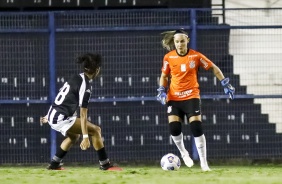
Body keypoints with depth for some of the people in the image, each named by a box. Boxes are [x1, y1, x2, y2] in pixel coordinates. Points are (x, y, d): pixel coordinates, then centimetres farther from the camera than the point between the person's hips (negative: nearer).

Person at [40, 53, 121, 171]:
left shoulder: (76, 78, 10)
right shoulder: (85, 86, -16)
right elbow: (83, 114, -19)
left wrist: (49, 116, 30)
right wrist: (85, 137, -19)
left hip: (52, 114, 10)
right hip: (60, 119, -10)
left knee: (74, 136, 32)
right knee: (95, 130, -8)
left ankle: (54, 164, 36)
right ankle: (105, 165, -5)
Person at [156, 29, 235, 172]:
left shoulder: (196, 56, -4)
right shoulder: (169, 58, 0)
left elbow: (213, 68, 6)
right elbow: (164, 76, 13)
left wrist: (225, 84, 2)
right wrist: (162, 90, -3)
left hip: (191, 96, -2)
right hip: (174, 98, 2)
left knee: (196, 127, -14)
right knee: (174, 127, -13)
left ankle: (203, 163, -6)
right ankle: (183, 152, 18)